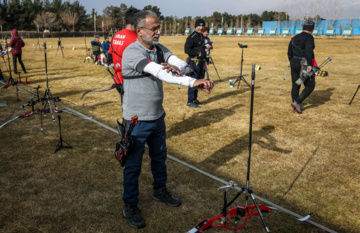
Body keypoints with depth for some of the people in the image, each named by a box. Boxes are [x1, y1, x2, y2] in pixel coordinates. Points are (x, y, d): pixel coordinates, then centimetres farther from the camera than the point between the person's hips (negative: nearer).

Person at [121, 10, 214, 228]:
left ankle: (160, 190, 44)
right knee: (133, 165, 6)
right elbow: (159, 72, -36)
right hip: (137, 121, -7)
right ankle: (130, 206, 23)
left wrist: (177, 67, -37)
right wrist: (193, 82, -45)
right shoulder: (132, 52, -21)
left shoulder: (159, 48, 2)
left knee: (160, 157, 22)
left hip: (158, 117, 7)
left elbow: (183, 64, -11)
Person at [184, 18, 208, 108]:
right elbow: (187, 50, -19)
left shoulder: (201, 36, 16)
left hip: (201, 62, 9)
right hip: (194, 62, -9)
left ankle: (194, 99, 23)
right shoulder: (192, 37, -12)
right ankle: (190, 102, -2)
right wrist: (198, 53, -19)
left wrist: (205, 61, 20)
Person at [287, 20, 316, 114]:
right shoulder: (309, 37, -9)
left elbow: (289, 53, 17)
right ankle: (297, 102, -7)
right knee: (310, 86, 5)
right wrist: (309, 64, -26)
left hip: (294, 63, 7)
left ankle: (296, 107, 18)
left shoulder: (294, 38, 12)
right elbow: (308, 51, -24)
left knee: (295, 85, 13)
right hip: (304, 65, -7)